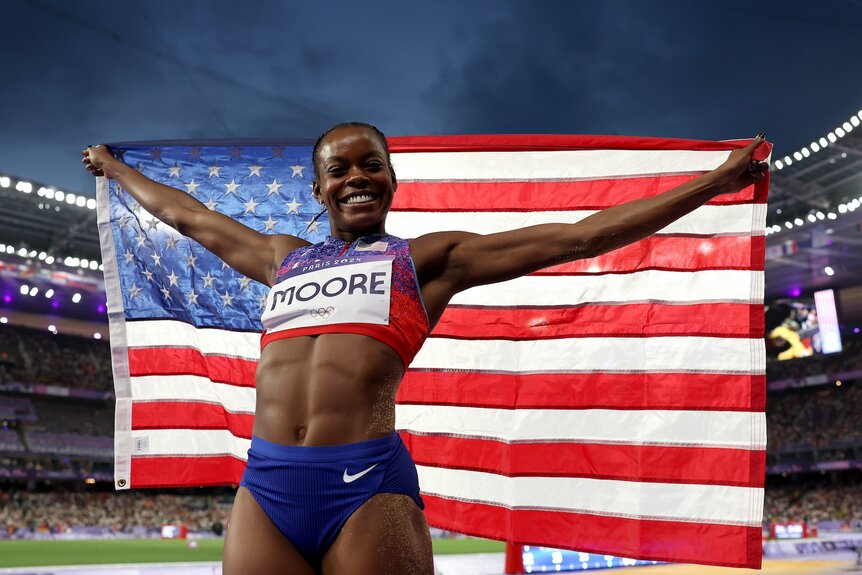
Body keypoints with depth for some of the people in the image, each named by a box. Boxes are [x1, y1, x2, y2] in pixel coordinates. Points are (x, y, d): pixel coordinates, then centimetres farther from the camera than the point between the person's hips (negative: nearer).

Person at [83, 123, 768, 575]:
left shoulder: (428, 258, 11)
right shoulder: (282, 258, 23)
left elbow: (584, 235, 10)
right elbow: (186, 213, 39)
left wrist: (714, 182, 11)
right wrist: (117, 168, 52)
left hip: (367, 485, -4)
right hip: (264, 488, 4)